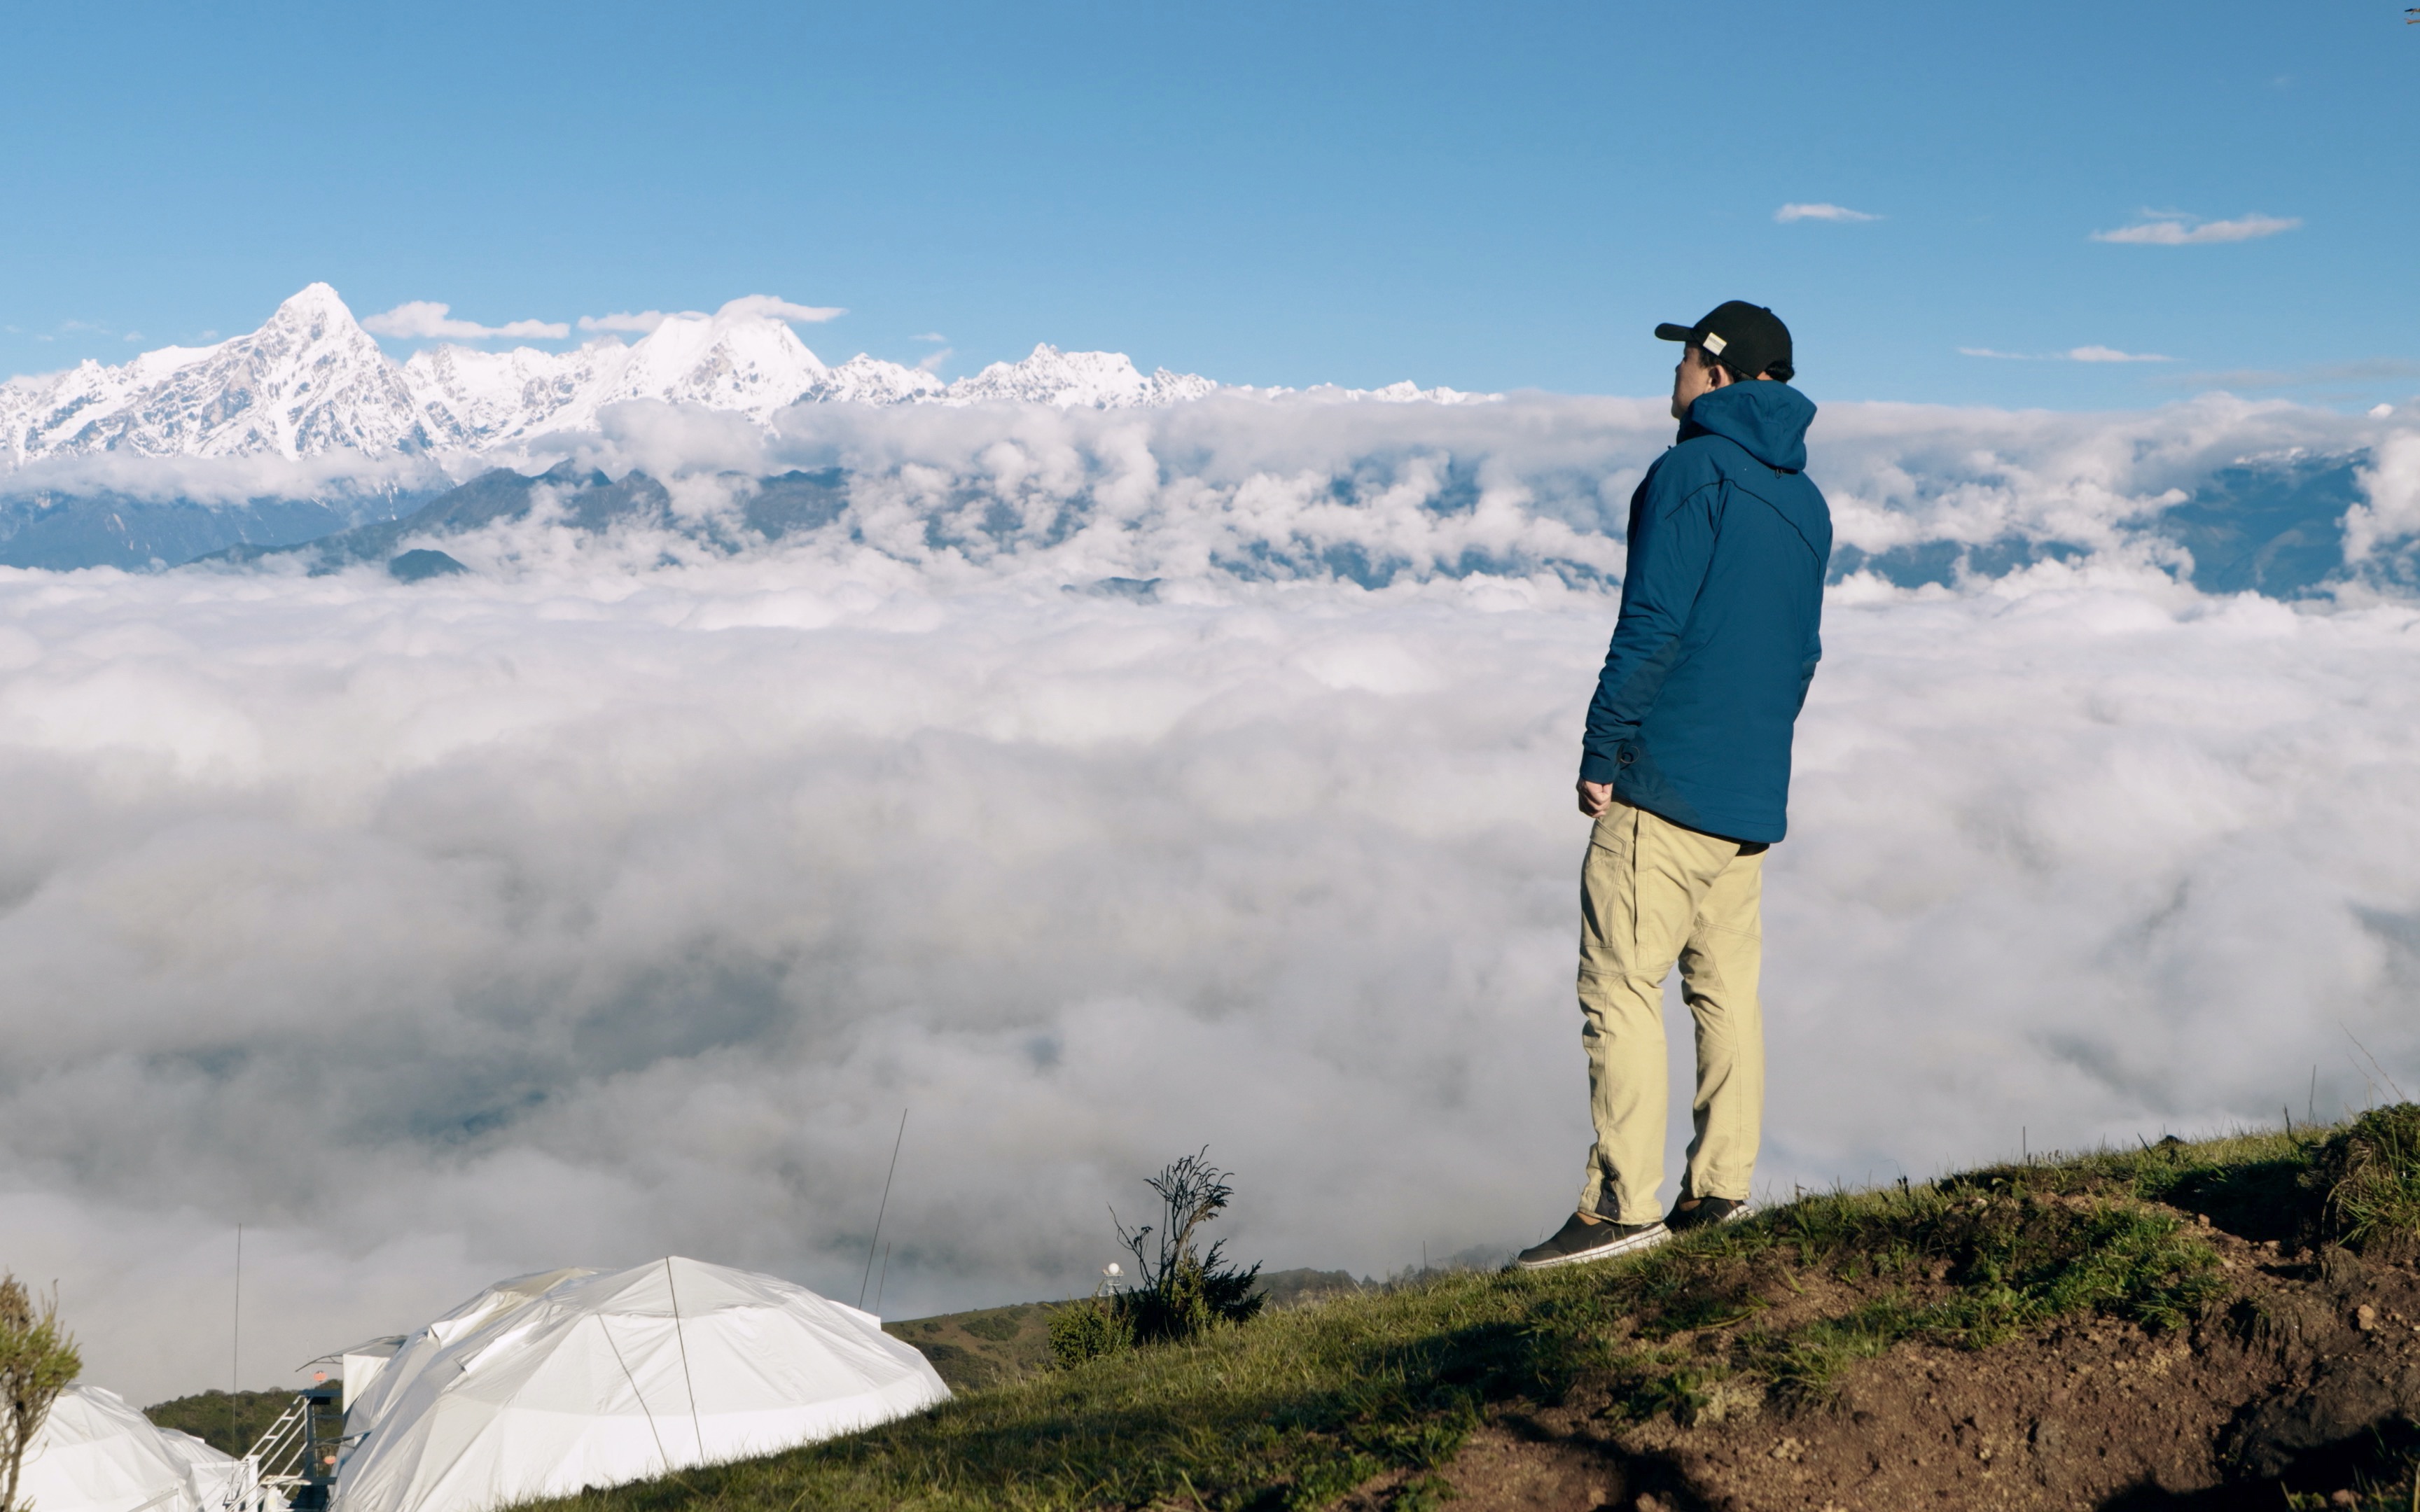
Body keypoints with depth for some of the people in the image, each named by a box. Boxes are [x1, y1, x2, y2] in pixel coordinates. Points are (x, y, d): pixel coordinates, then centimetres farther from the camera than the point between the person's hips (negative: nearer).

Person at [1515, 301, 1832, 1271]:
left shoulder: (1692, 474, -9)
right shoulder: (1806, 503, 17)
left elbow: (1651, 628, -16)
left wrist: (1600, 756, -12)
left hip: (1667, 781, -8)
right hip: (1753, 794, 9)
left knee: (1621, 984, -7)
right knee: (1727, 987, 11)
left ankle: (1623, 1205, -9)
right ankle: (1721, 1189, 13)